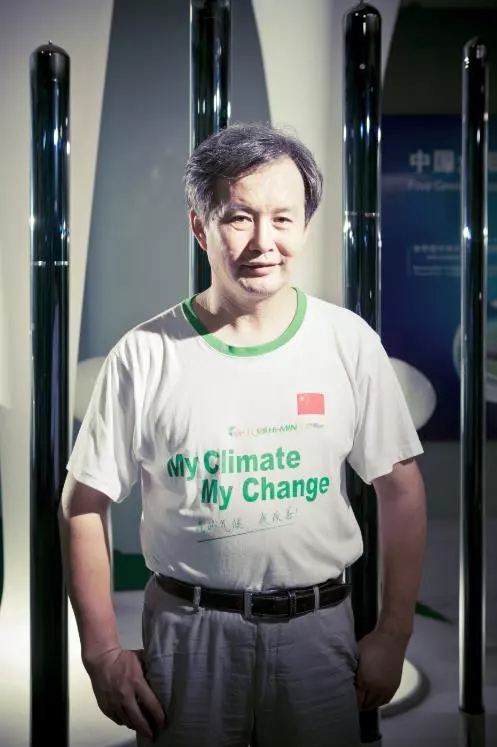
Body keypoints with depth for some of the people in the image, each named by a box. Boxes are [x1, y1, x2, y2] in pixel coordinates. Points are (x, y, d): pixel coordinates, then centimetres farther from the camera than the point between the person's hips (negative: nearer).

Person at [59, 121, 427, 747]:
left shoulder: (350, 342, -4)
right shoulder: (145, 355, -8)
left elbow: (399, 489, 2)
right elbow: (84, 506, -2)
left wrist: (393, 637, 0)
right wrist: (102, 654, -5)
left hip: (317, 626, 1)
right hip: (187, 630, -1)